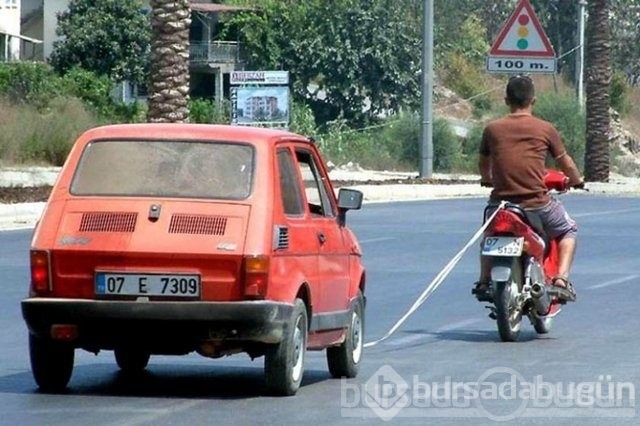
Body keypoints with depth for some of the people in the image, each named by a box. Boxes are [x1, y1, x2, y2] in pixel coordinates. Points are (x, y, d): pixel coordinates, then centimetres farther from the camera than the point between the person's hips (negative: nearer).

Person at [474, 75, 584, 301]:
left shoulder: (492, 129, 3)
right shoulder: (545, 129, -2)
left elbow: (483, 164, 19)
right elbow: (565, 162, 11)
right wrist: (577, 180, 33)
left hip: (501, 201, 2)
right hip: (537, 204, -2)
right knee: (568, 230, 26)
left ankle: (484, 281, 25)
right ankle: (561, 277, 6)